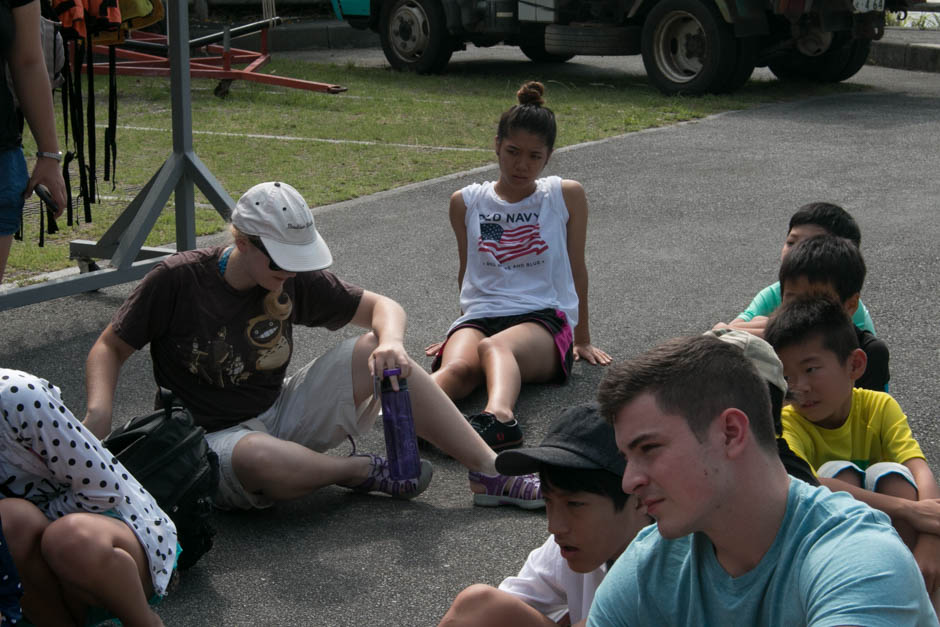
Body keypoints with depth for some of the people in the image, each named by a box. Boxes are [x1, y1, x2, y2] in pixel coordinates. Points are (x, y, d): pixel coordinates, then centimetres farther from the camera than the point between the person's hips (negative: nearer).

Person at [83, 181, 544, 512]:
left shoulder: (295, 280, -1)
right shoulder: (178, 280, -13)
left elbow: (381, 306, 6)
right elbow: (110, 347, -5)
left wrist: (390, 342, -19)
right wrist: (99, 412, -25)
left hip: (282, 417, 5)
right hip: (212, 440, -5)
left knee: (378, 357, -14)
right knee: (260, 457, -43)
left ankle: (489, 473, -11)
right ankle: (363, 471, -12)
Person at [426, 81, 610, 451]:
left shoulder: (566, 196, 11)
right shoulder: (466, 202, 15)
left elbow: (576, 268, 18)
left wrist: (582, 339, 23)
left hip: (545, 318, -2)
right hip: (479, 314, 2)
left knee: (493, 347, -40)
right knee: (457, 367, -36)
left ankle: (496, 417, -71)